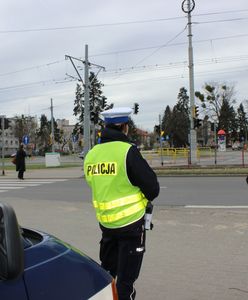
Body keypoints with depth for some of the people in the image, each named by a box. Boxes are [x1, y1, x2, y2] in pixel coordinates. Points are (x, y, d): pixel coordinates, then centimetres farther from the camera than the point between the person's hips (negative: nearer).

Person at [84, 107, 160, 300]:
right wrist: (143, 199, 7)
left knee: (107, 270, 23)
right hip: (131, 222, -6)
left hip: (105, 222, 6)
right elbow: (153, 188, -14)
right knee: (126, 277, 7)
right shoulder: (128, 152, -17)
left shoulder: (91, 155, 1)